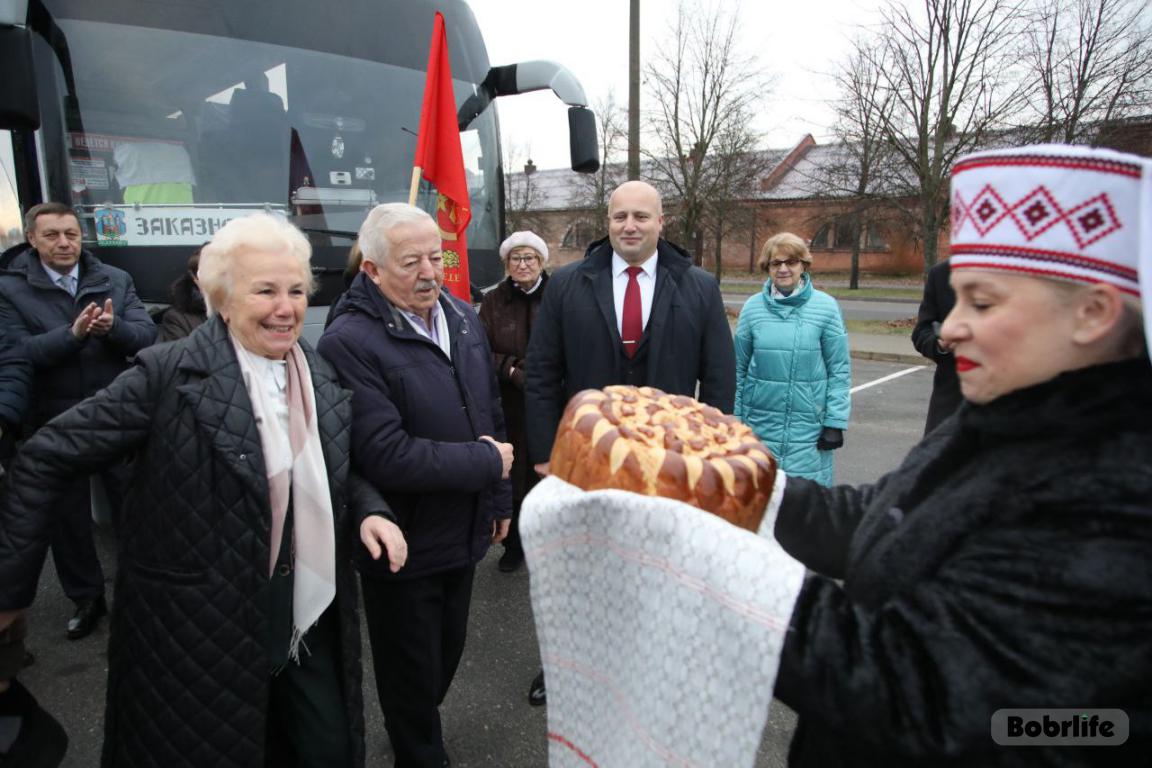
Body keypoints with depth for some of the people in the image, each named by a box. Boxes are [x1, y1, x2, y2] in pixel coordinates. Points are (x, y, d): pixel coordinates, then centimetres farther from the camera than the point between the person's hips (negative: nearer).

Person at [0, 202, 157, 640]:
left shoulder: (115, 280, 0)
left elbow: (147, 335, -7)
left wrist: (112, 327, -28)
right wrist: (73, 334, -29)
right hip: (54, 424, 0)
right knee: (67, 516, 13)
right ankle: (86, 598, 31)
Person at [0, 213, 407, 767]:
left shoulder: (322, 378, 1)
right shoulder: (169, 373, -16)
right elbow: (45, 460, -10)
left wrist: (368, 510, -7)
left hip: (310, 626, 5)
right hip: (199, 635, -4)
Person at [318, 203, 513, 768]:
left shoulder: (463, 318, 1)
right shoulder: (349, 342, -23)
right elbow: (387, 457, -31)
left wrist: (499, 499, 13)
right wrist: (487, 463, -20)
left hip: (464, 531, 7)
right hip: (403, 546, -7)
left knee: (447, 653, 26)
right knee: (412, 672, 15)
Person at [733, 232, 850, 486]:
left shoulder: (826, 306, -2)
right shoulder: (753, 307, 2)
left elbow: (840, 370, -1)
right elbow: (739, 368, 6)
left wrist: (836, 421, -5)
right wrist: (734, 417, 6)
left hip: (809, 425, -1)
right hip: (760, 422, 2)